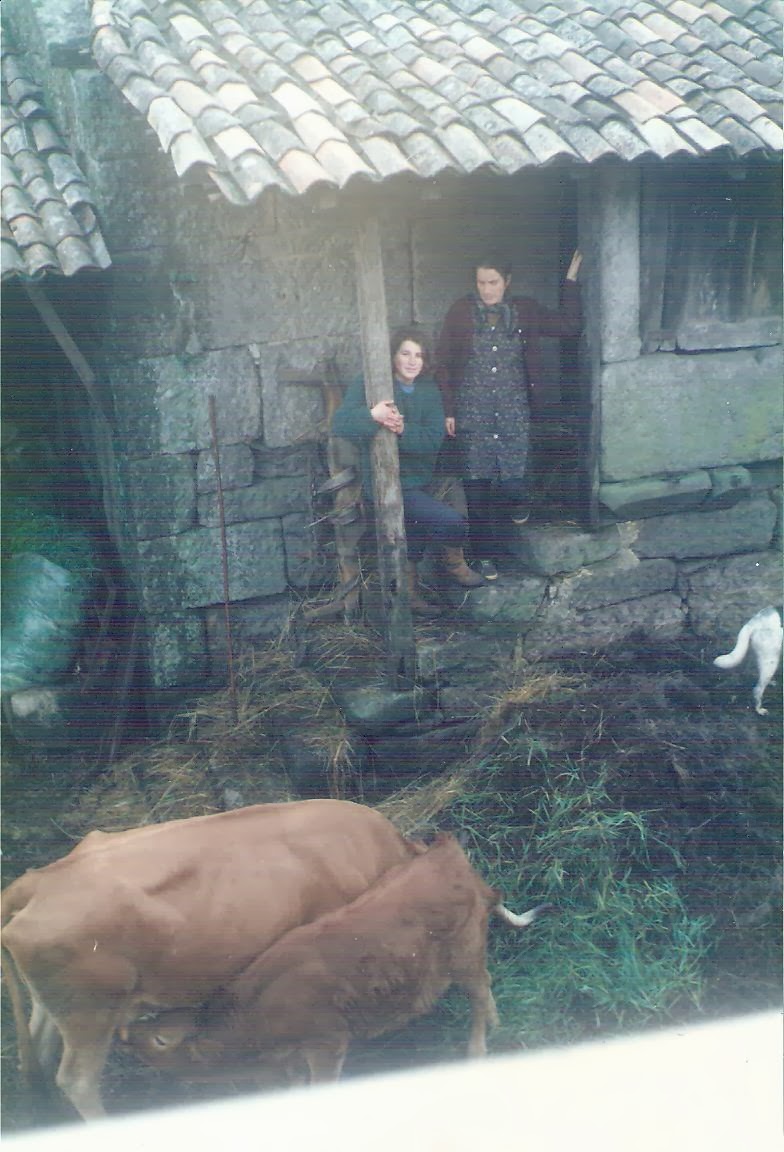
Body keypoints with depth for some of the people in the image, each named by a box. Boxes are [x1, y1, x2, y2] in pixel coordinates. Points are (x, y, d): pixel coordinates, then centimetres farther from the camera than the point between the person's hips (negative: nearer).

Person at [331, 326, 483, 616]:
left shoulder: (428, 390, 4)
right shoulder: (368, 386, -10)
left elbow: (435, 438, -9)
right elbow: (339, 424, -23)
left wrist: (404, 430, -28)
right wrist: (372, 415, -41)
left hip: (419, 480, 7)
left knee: (416, 535, 21)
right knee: (454, 523, -16)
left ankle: (410, 592, 40)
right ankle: (455, 563, 14)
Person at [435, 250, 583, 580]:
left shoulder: (524, 311, 4)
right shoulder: (461, 312, -1)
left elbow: (569, 324, 8)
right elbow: (443, 363, 1)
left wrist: (571, 280, 4)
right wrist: (448, 410, -2)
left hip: (513, 413, 1)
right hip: (471, 414, -1)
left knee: (512, 479, -6)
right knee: (477, 485, 2)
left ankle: (516, 503, 34)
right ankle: (486, 554, 17)